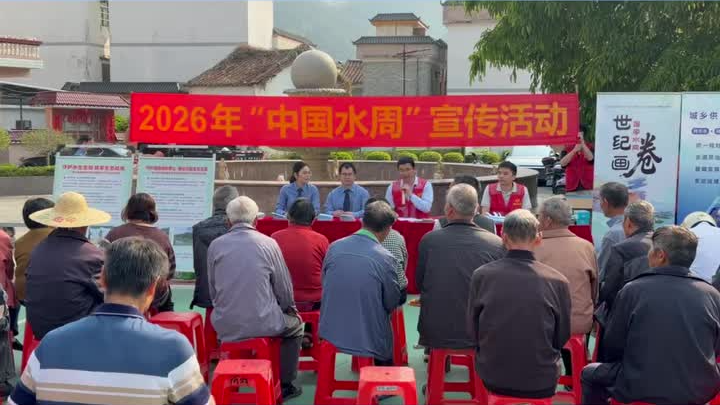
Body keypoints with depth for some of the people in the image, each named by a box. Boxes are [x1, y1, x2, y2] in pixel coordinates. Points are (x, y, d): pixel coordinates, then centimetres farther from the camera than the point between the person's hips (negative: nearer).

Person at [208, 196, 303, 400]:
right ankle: (285, 385, 29)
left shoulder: (215, 245, -2)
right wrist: (287, 308, 20)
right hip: (263, 323, -2)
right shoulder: (268, 243, -7)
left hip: (225, 327, 3)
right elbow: (285, 291, -1)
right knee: (294, 324, 27)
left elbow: (213, 291, 7)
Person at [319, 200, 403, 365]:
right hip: (369, 338, -4)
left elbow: (324, 285, 7)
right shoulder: (385, 258, -17)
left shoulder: (334, 247, -6)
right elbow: (392, 303, -6)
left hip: (330, 334, 4)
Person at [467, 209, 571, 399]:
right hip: (542, 383, 0)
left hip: (492, 377, 1)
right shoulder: (557, 281, -12)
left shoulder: (481, 275, -11)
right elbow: (562, 337, 0)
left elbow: (473, 330, 0)